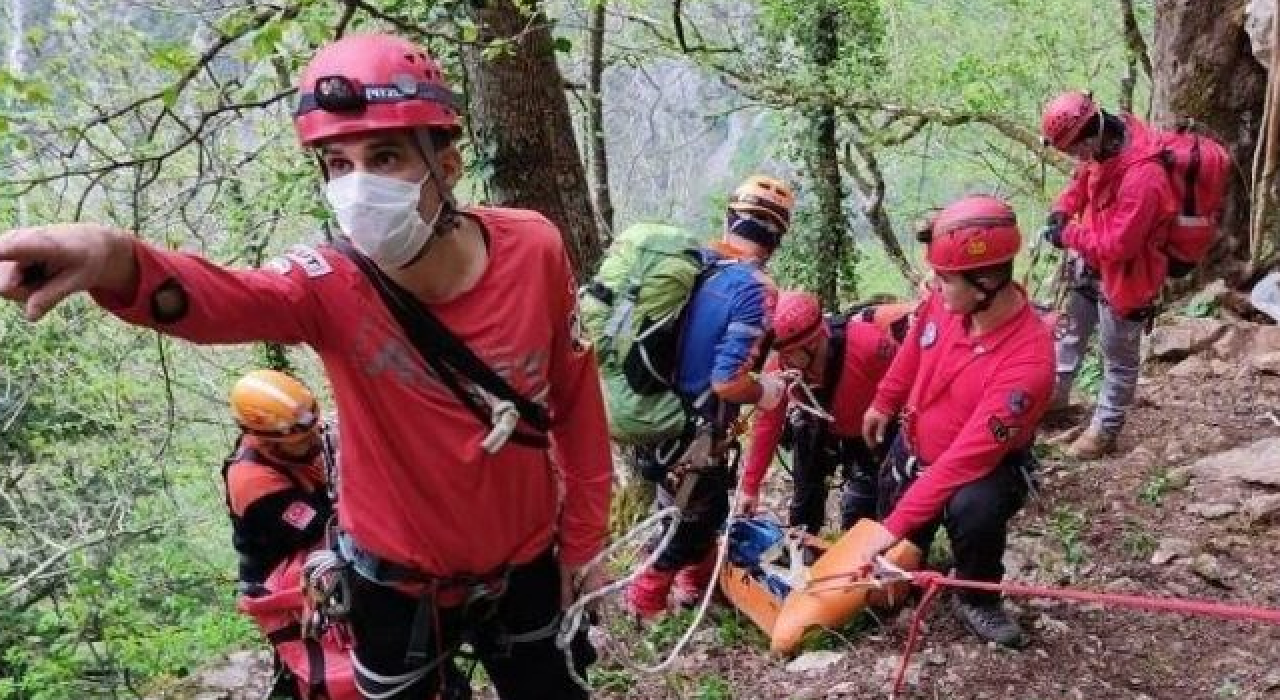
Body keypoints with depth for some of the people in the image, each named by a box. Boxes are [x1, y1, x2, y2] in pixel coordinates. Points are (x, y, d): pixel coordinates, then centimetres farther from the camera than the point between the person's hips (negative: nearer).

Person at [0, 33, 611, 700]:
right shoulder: (332, 283, -23)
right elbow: (221, 300, -44)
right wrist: (116, 262, -66)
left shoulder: (533, 250, -19)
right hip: (399, 581, -1)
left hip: (525, 565, 1)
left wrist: (583, 540, 1)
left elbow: (576, 403, -6)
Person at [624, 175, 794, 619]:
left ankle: (696, 581, 45)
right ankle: (646, 599, 31)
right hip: (694, 430, -7)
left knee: (706, 503, 28)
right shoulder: (756, 290, -22)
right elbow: (728, 382, -28)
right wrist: (769, 391, -9)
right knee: (693, 518, 17)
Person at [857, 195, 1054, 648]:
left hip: (985, 466, -5)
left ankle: (976, 598, -7)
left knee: (974, 508, -37)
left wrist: (896, 524, -35)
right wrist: (884, 403, 17)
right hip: (913, 447, 5)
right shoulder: (946, 299, -21)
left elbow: (967, 459, -36)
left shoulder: (1027, 362, -38)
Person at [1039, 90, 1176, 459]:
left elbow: (1117, 245, -32)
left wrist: (1068, 236, -20)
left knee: (1119, 359, 11)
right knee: (1071, 331, 26)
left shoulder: (1143, 178, -37)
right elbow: (1083, 177, 10)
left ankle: (1105, 430, 27)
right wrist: (1062, 210, -8)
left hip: (1123, 277, -9)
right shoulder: (1108, 143, -12)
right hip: (1091, 266, 9)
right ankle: (1055, 395, 47)